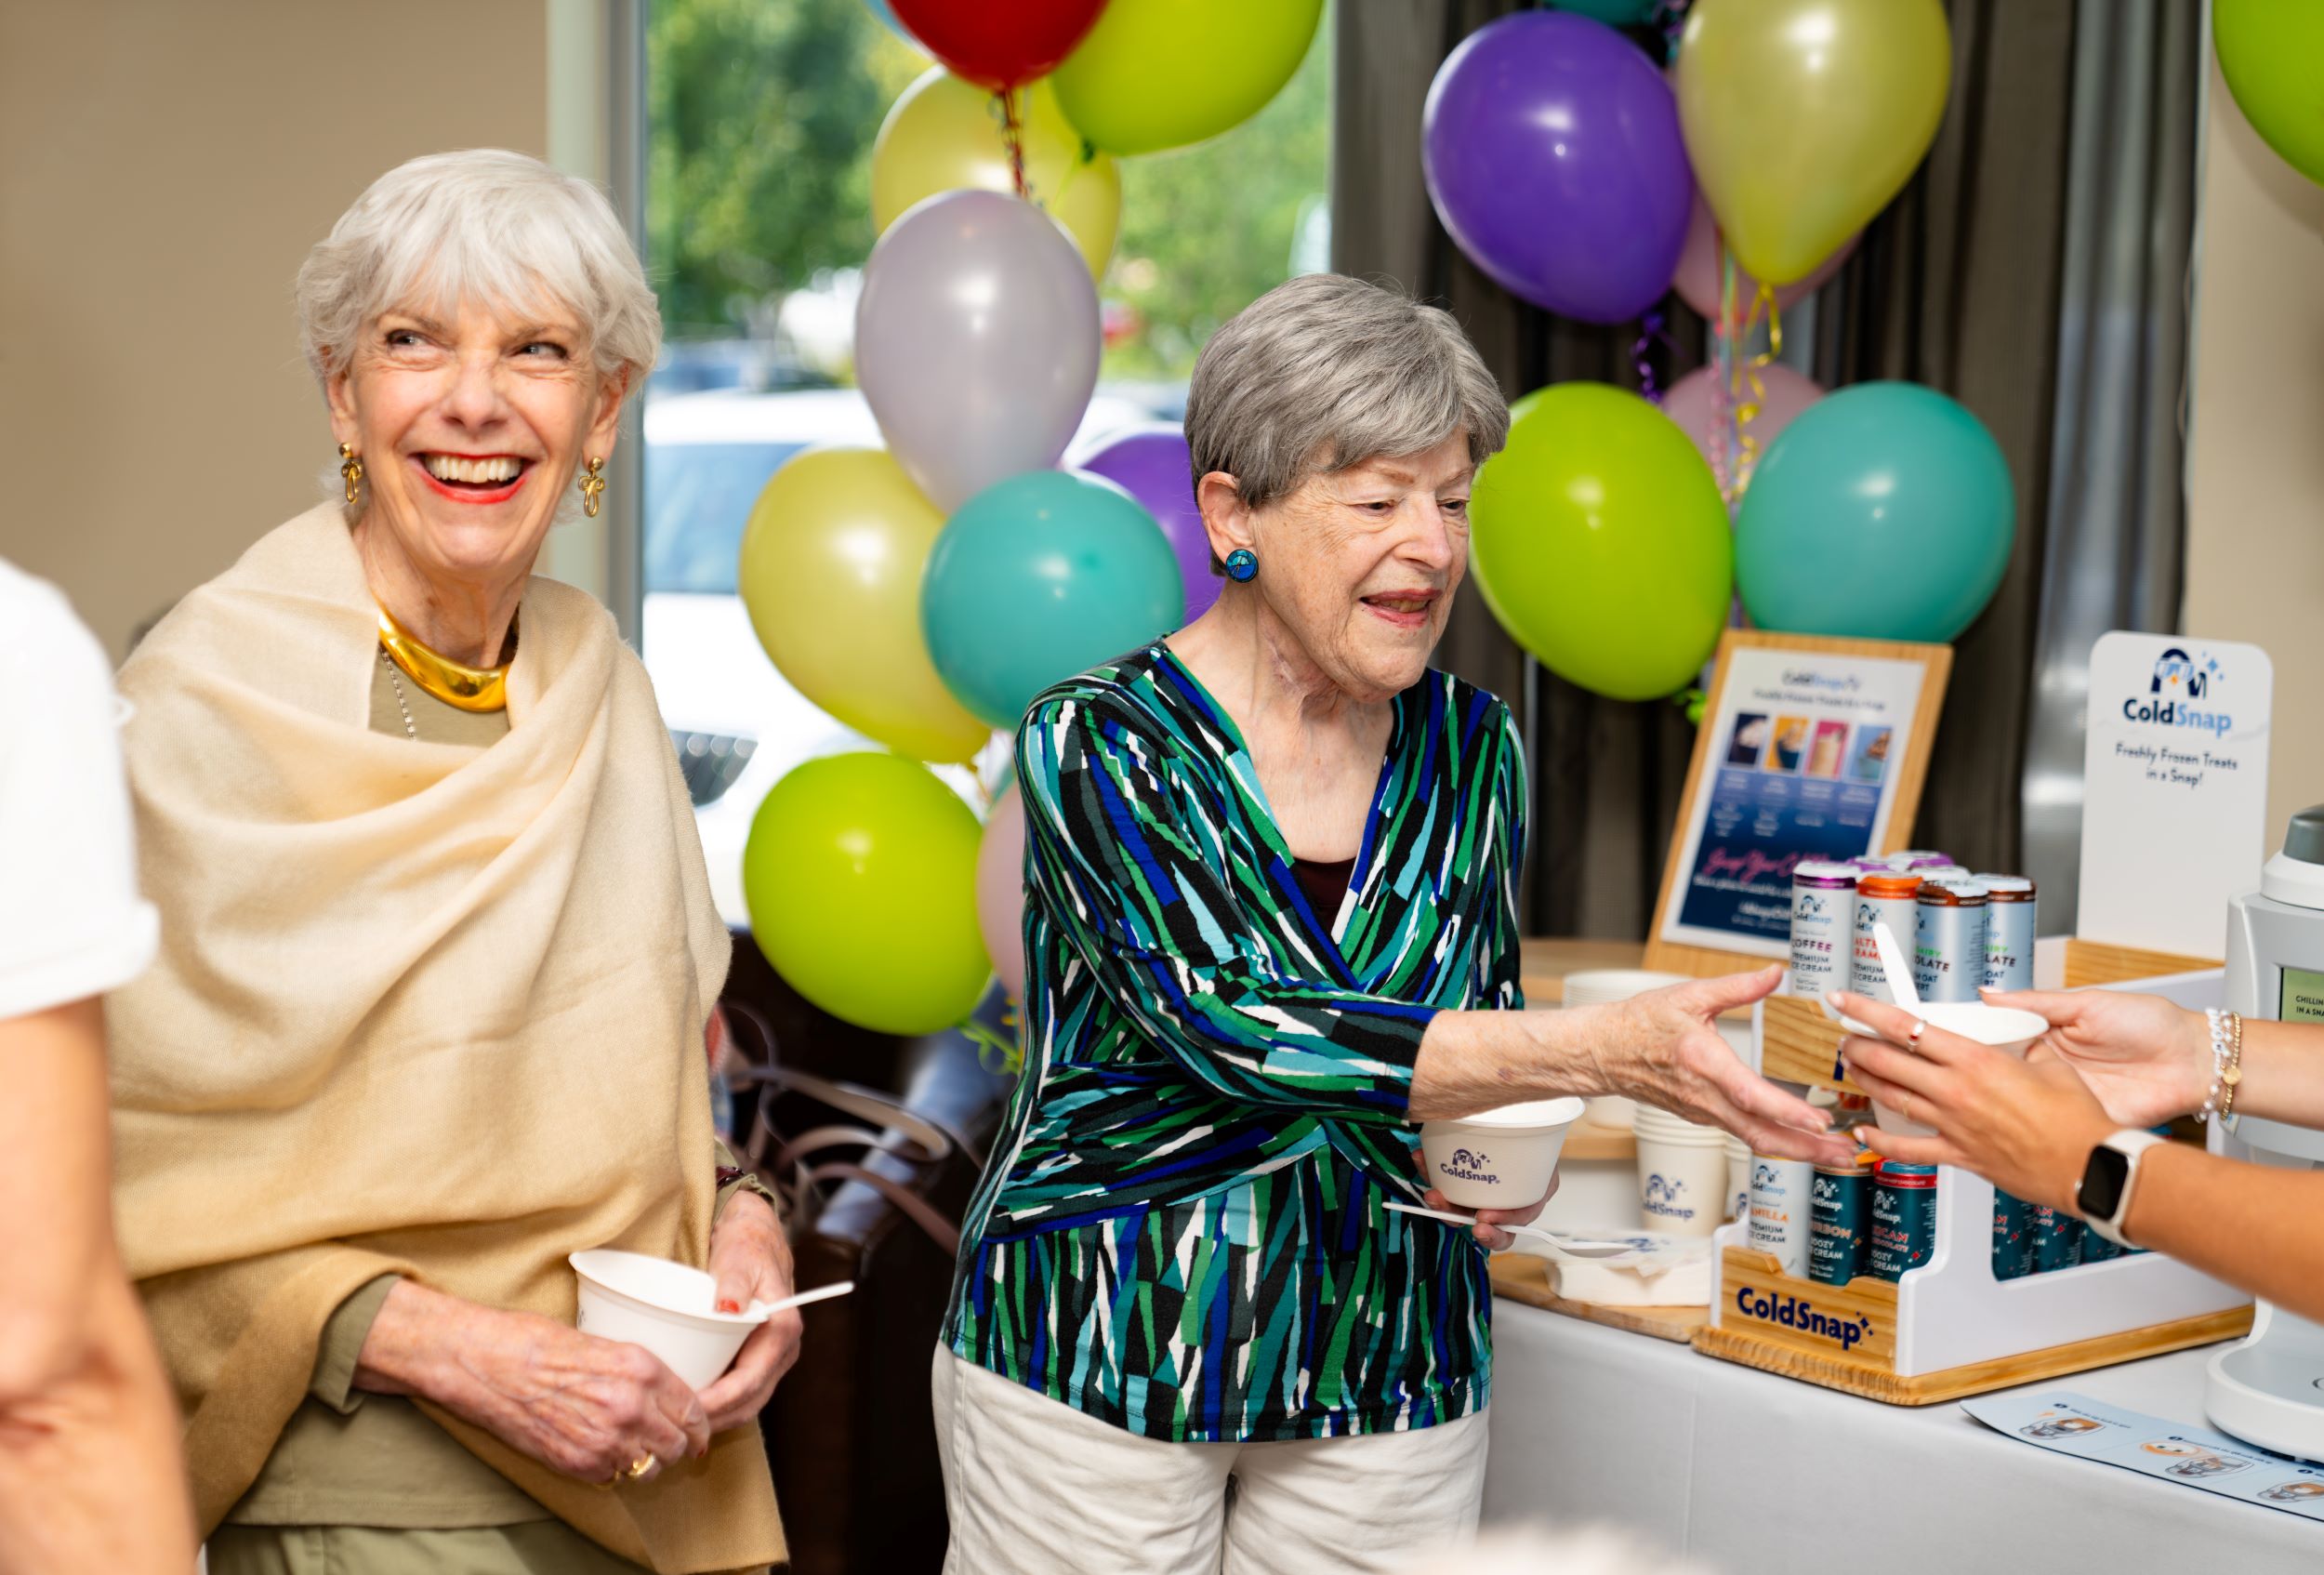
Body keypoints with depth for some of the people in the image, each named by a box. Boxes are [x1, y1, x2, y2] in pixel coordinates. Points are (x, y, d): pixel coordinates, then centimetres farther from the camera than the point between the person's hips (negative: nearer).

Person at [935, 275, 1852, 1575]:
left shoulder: (1474, 750, 2)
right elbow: (1230, 1028, -28)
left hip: (1390, 1391, 4)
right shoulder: (1097, 742, -13)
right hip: (1099, 1359, -4)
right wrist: (1607, 1050, -36)